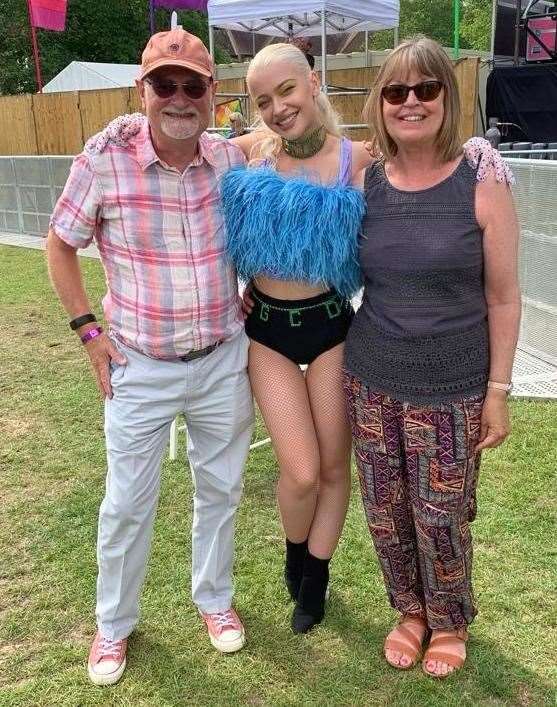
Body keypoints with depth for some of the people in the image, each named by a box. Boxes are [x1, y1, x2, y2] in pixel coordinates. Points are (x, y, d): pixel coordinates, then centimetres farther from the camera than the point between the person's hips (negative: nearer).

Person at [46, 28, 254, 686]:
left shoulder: (232, 160, -4)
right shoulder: (105, 159, -13)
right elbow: (60, 243, 0)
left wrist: (251, 300, 5)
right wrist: (88, 328, -5)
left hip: (223, 361, 3)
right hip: (140, 368, -2)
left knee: (220, 489, 17)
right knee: (127, 503, 10)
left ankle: (214, 598, 42)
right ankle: (114, 623, 35)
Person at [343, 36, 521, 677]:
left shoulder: (482, 187, -7)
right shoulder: (363, 185, 1)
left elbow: (503, 300, -4)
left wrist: (498, 391, -4)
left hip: (452, 389, -3)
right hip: (371, 381, 3)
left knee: (440, 517, 7)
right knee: (385, 512, 13)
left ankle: (449, 622, 38)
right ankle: (409, 609, 42)